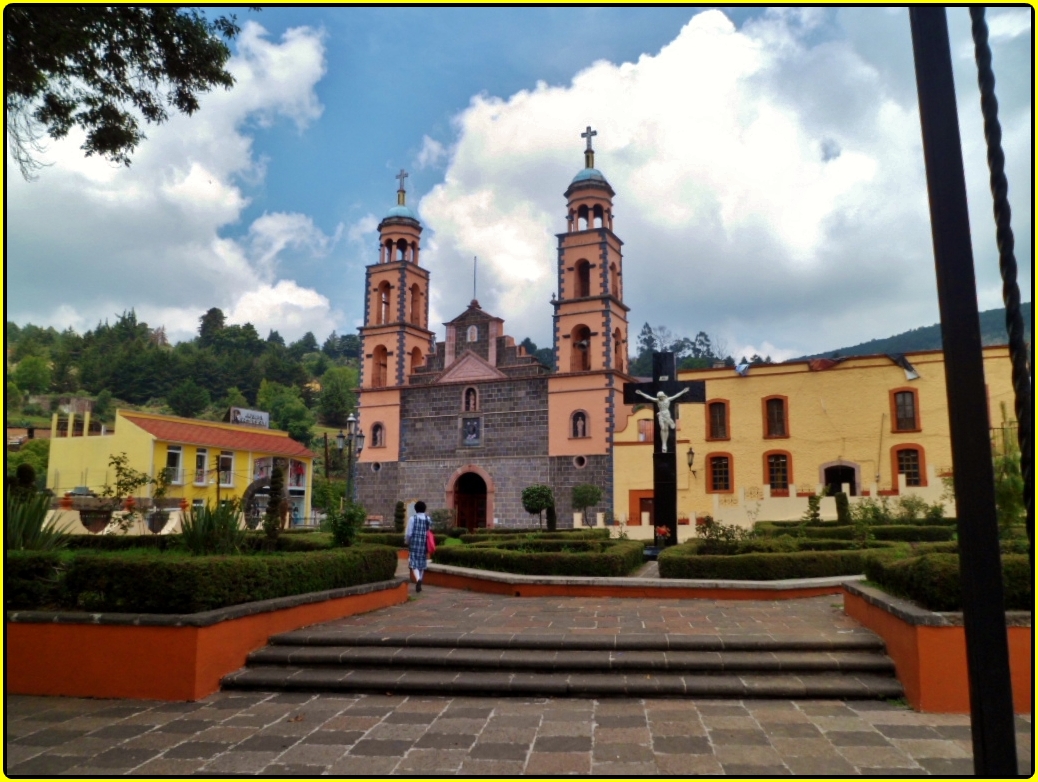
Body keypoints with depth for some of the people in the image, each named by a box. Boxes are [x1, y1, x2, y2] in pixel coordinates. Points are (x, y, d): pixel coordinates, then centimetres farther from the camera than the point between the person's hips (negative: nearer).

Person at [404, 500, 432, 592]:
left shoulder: (412, 519, -6)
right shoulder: (428, 519, 3)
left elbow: (408, 533, -6)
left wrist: (406, 541, 12)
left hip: (414, 543, -3)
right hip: (424, 544, 3)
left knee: (414, 564, -1)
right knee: (422, 564, 14)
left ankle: (418, 579, -26)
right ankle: (418, 584, 19)